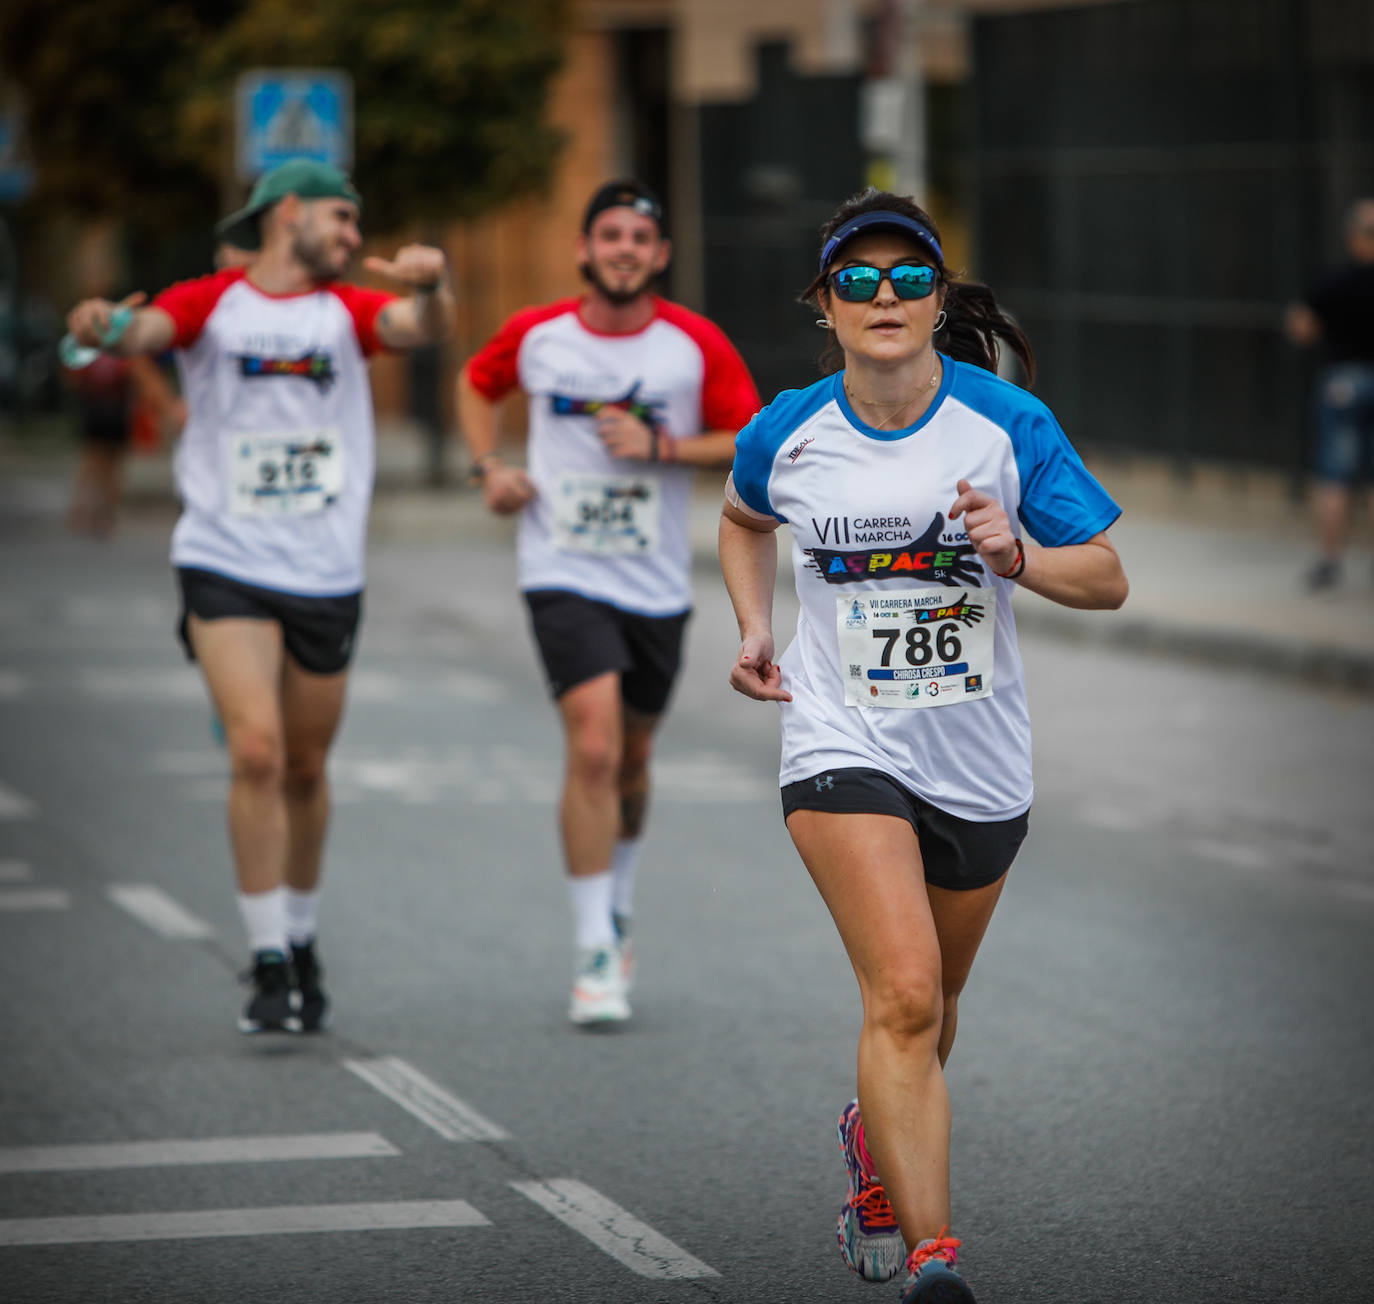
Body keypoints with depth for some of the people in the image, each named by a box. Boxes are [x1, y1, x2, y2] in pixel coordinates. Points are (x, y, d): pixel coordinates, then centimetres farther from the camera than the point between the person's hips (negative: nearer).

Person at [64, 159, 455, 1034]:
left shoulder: (348, 310, 6)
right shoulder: (211, 304, 1)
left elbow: (422, 326, -12)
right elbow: (146, 330, -16)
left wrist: (430, 284, -34)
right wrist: (108, 329, -40)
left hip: (327, 573, 3)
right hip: (227, 562, -3)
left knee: (305, 769, 11)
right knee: (256, 751, -15)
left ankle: (302, 937, 32)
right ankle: (271, 965, -9)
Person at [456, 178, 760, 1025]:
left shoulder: (696, 345, -4)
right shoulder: (536, 336, -2)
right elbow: (477, 385, 19)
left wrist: (662, 446, -16)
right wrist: (491, 467, 2)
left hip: (657, 585, 2)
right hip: (565, 575, -2)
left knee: (632, 759, 15)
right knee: (593, 748, -18)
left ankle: (617, 906, 42)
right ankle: (596, 955, -13)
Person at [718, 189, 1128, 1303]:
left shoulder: (1008, 423, -8)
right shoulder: (785, 434, -4)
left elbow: (1108, 580, -5)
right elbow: (743, 519, 20)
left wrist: (1014, 554, -24)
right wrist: (754, 628, 7)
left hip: (980, 761, 2)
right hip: (844, 748, -2)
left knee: (931, 999, 20)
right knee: (903, 995, -19)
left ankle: (878, 1137, 52)